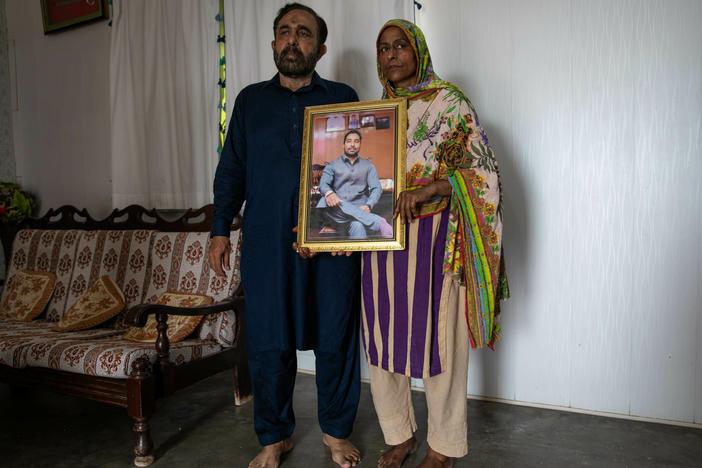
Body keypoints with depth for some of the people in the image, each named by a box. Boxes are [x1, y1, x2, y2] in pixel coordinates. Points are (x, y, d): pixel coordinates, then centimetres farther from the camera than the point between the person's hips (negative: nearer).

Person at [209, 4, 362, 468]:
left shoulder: (343, 98, 9)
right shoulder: (250, 100, 14)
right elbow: (231, 169, 14)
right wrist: (220, 229, 6)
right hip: (266, 243, 1)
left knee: (335, 338, 6)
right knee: (267, 343, 5)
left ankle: (336, 430, 28)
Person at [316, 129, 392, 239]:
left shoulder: (368, 165, 20)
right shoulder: (332, 165, 18)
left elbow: (377, 188, 6)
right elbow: (323, 183, 0)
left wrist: (368, 206, -17)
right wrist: (328, 193, -27)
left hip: (359, 211, -1)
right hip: (337, 214, 1)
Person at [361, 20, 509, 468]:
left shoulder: (450, 102, -1)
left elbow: (482, 171, -7)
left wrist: (429, 189, -24)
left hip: (433, 240, -5)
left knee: (437, 337, 2)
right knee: (384, 335, 9)